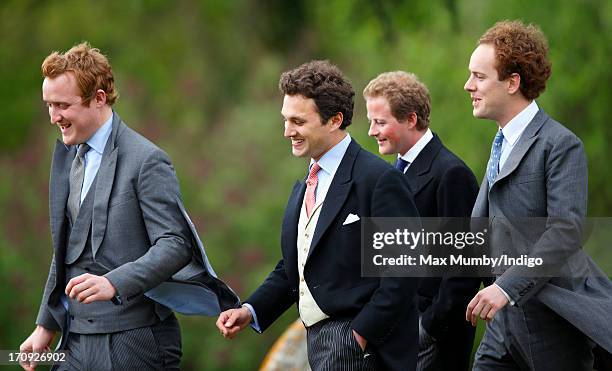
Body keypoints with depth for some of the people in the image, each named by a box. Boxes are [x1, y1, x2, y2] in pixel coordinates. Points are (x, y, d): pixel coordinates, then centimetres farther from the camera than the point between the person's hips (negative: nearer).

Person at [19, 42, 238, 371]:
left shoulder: (146, 160, -10)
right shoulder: (67, 156, 14)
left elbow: (175, 245, -17)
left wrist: (113, 283, -30)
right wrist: (46, 325, 19)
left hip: (132, 344, -7)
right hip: (77, 341, 7)